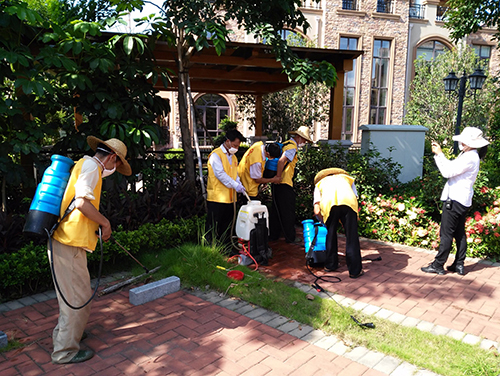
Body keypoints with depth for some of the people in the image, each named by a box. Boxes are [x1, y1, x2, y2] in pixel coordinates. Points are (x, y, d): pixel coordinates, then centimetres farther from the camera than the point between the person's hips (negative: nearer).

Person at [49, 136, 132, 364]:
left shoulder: (84, 164, 19)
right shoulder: (91, 165, -12)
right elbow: (82, 202, -25)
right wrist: (105, 222, -12)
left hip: (63, 240, 11)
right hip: (70, 243, -11)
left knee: (71, 294, 25)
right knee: (78, 298, 1)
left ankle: (63, 334, 42)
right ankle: (65, 351, 14)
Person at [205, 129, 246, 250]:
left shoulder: (233, 157, 17)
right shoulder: (216, 155, -10)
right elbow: (220, 174, -18)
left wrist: (239, 184, -2)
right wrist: (235, 185, -20)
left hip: (230, 197, 8)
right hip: (216, 197, -8)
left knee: (227, 225, 14)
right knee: (213, 226, 0)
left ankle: (226, 248, 25)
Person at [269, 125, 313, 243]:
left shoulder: (285, 144, 17)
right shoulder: (292, 147, -13)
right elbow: (281, 160, -27)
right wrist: (278, 176, -20)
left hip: (277, 184, 9)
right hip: (284, 184, -9)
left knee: (276, 209, 15)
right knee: (288, 211, 0)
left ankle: (273, 235, 23)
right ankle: (290, 237, 8)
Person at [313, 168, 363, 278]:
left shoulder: (319, 183, 36)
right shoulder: (348, 178, 41)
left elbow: (317, 211, 21)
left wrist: (325, 222, 37)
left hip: (328, 203, 0)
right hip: (348, 201, 0)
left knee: (331, 234, 20)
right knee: (351, 236, 10)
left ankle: (330, 265, 32)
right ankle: (355, 270, 15)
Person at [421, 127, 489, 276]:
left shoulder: (469, 158, -19)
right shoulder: (468, 155, 13)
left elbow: (448, 172, -20)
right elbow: (451, 167, 13)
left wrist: (439, 154, -13)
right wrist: (439, 153, 7)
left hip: (455, 201, -10)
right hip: (462, 200, 10)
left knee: (446, 233, -3)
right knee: (460, 233, 14)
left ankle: (438, 265, 4)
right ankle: (459, 265, 22)